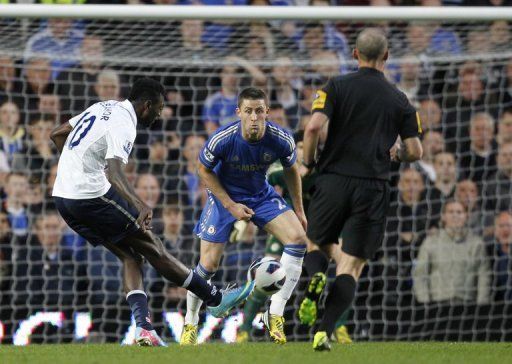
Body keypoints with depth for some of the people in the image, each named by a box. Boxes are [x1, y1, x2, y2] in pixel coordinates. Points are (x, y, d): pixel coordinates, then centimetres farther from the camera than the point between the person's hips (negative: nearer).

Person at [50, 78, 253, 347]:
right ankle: (215, 299, 8)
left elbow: (57, 135, 22)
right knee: (152, 246, 1)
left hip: (63, 196, 9)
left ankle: (143, 329, -4)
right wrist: (140, 206, -43)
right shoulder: (123, 124, -15)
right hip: (91, 196, -9)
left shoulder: (102, 108, 13)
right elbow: (114, 174, -30)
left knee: (130, 257, 10)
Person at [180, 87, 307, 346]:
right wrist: (231, 206, -15)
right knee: (208, 264, -7)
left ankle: (275, 314, -12)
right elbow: (204, 170, -10)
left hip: (261, 195, 2)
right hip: (225, 195, -2)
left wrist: (299, 210, 4)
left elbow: (291, 170, 0)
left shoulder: (281, 140, -22)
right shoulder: (222, 140, -29)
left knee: (298, 238, -19)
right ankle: (190, 323, 19)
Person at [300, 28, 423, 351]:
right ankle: (325, 331, -15)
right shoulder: (399, 100, 5)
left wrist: (308, 163, 2)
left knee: (318, 245, 21)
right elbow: (415, 152, 2)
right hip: (373, 188, 0)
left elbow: (314, 126, -14)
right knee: (351, 267, 3)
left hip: (334, 181, 0)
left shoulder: (337, 86, 0)